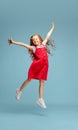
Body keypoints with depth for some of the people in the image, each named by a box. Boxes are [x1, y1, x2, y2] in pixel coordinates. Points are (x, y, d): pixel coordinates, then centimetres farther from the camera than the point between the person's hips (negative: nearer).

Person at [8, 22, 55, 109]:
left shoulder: (43, 44, 18)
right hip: (37, 64, -3)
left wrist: (52, 28, 36)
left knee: (42, 82, 2)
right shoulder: (33, 48, 8)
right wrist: (14, 42, -4)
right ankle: (19, 91, 23)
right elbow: (23, 44, 2)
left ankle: (40, 99, 3)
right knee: (29, 79, 1)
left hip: (44, 65, 3)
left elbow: (48, 36, 27)